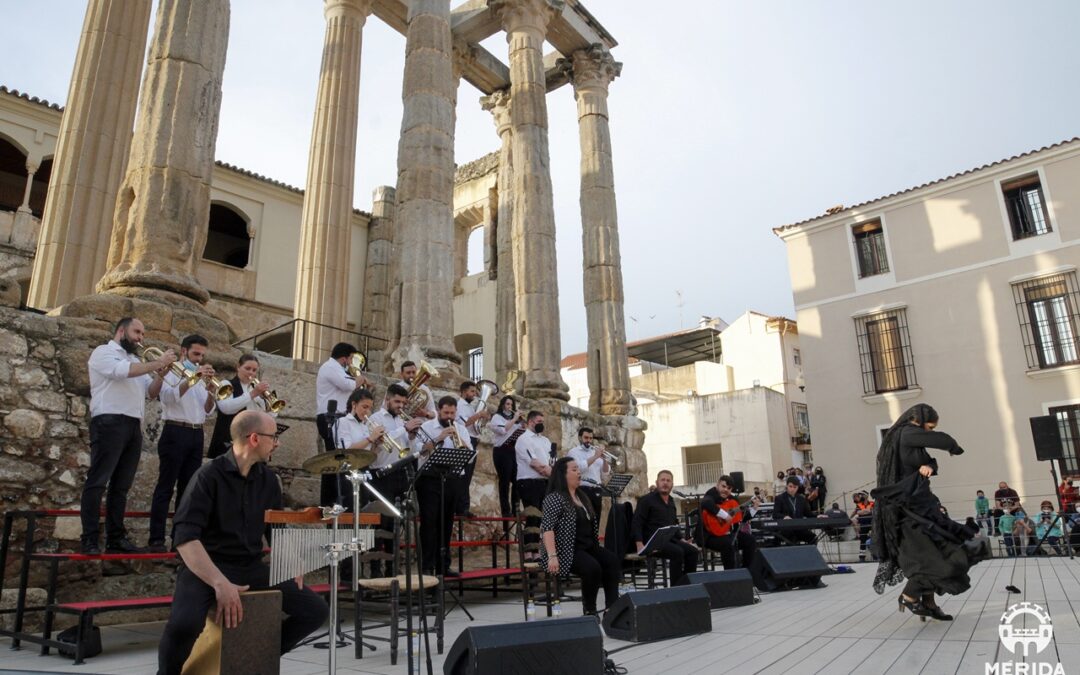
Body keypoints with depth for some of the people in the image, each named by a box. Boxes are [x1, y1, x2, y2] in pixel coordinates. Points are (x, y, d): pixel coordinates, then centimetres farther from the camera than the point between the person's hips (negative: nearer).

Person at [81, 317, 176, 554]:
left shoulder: (135, 361, 25)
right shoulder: (103, 352, 3)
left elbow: (150, 392, 17)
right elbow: (122, 371, -17)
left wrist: (163, 373, 0)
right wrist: (157, 363, -11)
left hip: (133, 426, 7)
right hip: (110, 422, -7)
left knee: (121, 486, 7)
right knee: (97, 481, -7)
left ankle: (116, 538, 10)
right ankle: (90, 540, -7)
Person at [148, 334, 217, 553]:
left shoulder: (200, 377, 18)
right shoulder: (170, 372, 1)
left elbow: (208, 410, 9)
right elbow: (169, 397, -20)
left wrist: (210, 388, -8)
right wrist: (193, 378, -27)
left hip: (196, 435, 6)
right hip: (175, 433, -6)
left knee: (188, 487, 7)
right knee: (166, 487, -6)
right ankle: (156, 539, -5)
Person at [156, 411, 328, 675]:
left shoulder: (268, 479, 6)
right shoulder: (210, 475, -12)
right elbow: (185, 537, -21)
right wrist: (220, 583, -31)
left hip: (252, 569, 6)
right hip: (207, 567, -5)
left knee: (316, 611, -6)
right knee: (184, 624, -35)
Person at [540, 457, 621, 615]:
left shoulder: (582, 496, 16)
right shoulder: (554, 498, -9)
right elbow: (547, 528, -20)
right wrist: (552, 557, -29)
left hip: (587, 547, 8)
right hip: (566, 551, -8)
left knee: (612, 560, -16)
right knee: (592, 567, -30)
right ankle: (589, 611, -10)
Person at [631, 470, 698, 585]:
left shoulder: (671, 502, 20)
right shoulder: (646, 500, -4)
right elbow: (636, 523, -11)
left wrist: (682, 539, 14)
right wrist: (639, 544, -24)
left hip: (669, 540, 7)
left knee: (692, 551, -15)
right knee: (677, 552, -30)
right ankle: (676, 587, -22)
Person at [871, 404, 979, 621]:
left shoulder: (906, 437, 15)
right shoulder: (906, 434, -14)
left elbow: (929, 462, 13)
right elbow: (942, 440, -20)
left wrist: (928, 466, -12)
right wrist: (956, 448, 4)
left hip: (916, 503, 10)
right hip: (909, 506, -10)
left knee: (931, 553, 12)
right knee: (933, 553, -5)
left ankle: (928, 603, 18)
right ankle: (908, 596, 6)